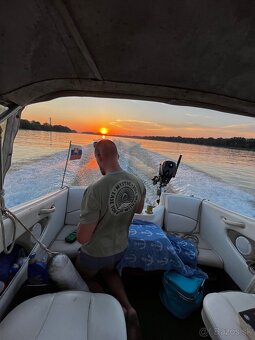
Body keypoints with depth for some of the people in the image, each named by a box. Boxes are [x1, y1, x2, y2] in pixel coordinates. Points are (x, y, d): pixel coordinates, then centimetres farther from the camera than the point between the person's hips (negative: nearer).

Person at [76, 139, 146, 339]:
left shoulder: (95, 190, -35)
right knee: (108, 271, 36)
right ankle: (128, 307, 23)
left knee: (85, 277, 30)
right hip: (121, 248, 5)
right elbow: (139, 210, 4)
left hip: (96, 252, -4)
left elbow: (82, 238, -26)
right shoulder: (138, 183, -17)